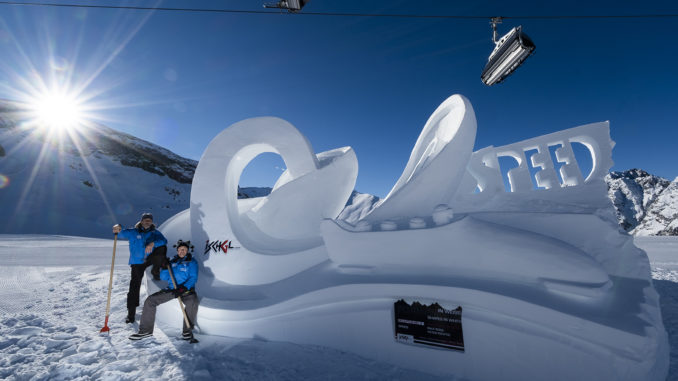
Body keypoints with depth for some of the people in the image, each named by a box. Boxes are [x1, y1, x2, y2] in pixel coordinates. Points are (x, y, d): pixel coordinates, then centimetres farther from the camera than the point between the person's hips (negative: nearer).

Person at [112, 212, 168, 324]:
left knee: (162, 248, -27)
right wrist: (118, 230, -30)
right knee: (134, 286, -3)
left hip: (150, 259, 0)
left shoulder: (155, 233, 4)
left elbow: (163, 241, -13)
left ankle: (156, 271, -11)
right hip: (137, 262, 0)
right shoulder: (133, 232, 8)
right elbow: (122, 234, -7)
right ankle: (131, 314, 10)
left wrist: (153, 243, -32)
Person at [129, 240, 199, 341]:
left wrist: (183, 288, -23)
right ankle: (145, 330, 8)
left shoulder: (191, 262, 3)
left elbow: (193, 278, -8)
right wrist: (165, 267, -5)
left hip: (186, 290, -5)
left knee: (192, 302, -34)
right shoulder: (173, 262, 17)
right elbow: (163, 277, 14)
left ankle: (187, 331, -16)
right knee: (150, 300, -7)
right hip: (171, 289, 5)